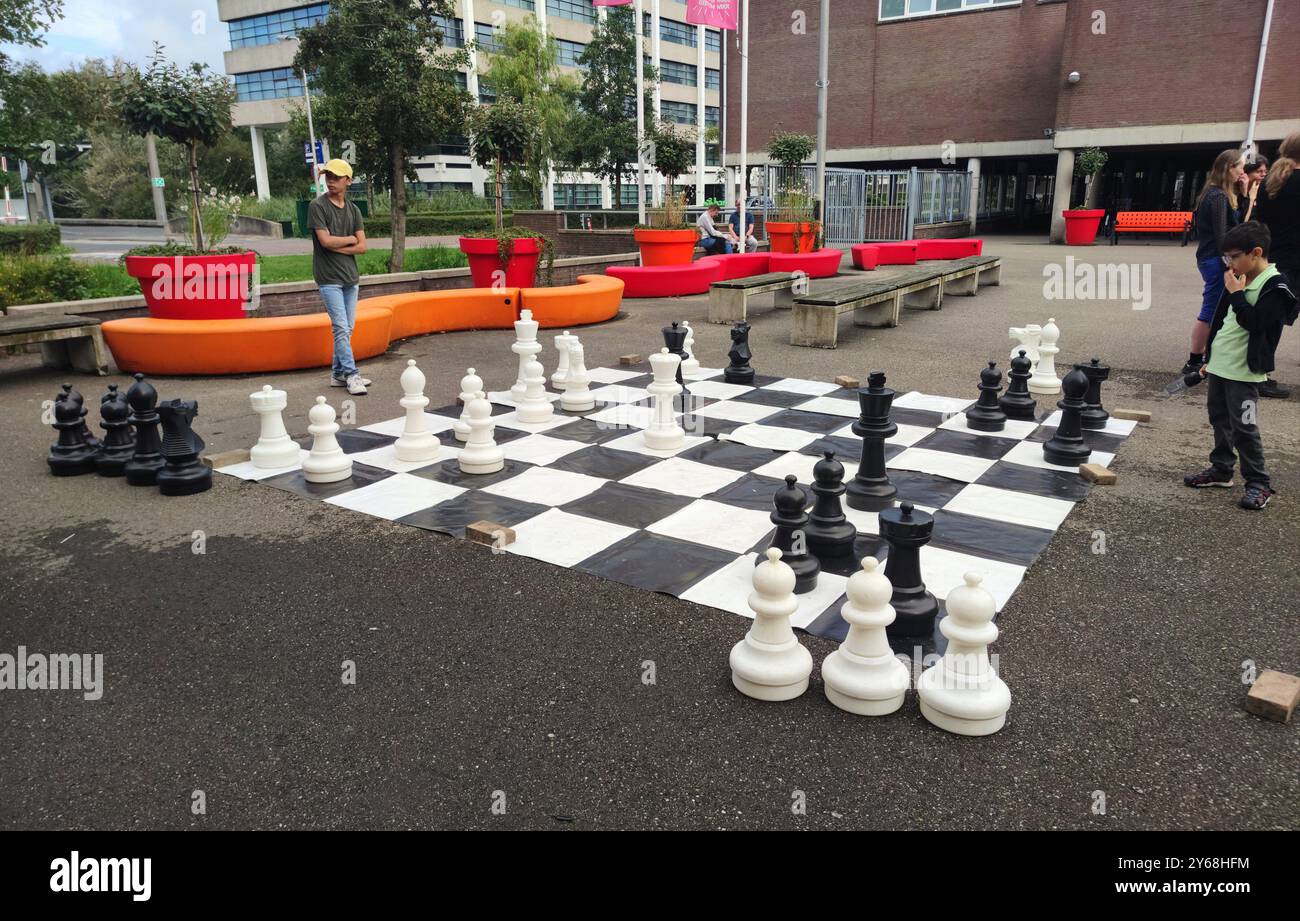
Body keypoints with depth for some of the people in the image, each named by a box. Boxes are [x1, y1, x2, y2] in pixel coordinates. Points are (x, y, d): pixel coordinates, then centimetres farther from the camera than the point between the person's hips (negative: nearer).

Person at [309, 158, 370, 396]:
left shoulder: (353, 210, 11)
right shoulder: (317, 206, -4)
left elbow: (362, 247, 3)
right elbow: (325, 240, -14)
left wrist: (337, 247, -8)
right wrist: (350, 239, 0)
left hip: (350, 276, 6)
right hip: (329, 278, -5)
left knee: (347, 329, 7)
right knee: (341, 328, -9)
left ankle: (338, 374, 15)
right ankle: (351, 375, -6)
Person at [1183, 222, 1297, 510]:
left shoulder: (1275, 286, -14)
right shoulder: (1241, 280, 11)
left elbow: (1254, 322, -26)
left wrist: (1236, 293, -21)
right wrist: (1209, 359, 21)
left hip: (1243, 371, -8)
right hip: (1219, 365, 8)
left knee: (1243, 427, -6)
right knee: (1219, 420, 16)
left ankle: (1258, 484, 4)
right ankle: (1221, 470, 29)